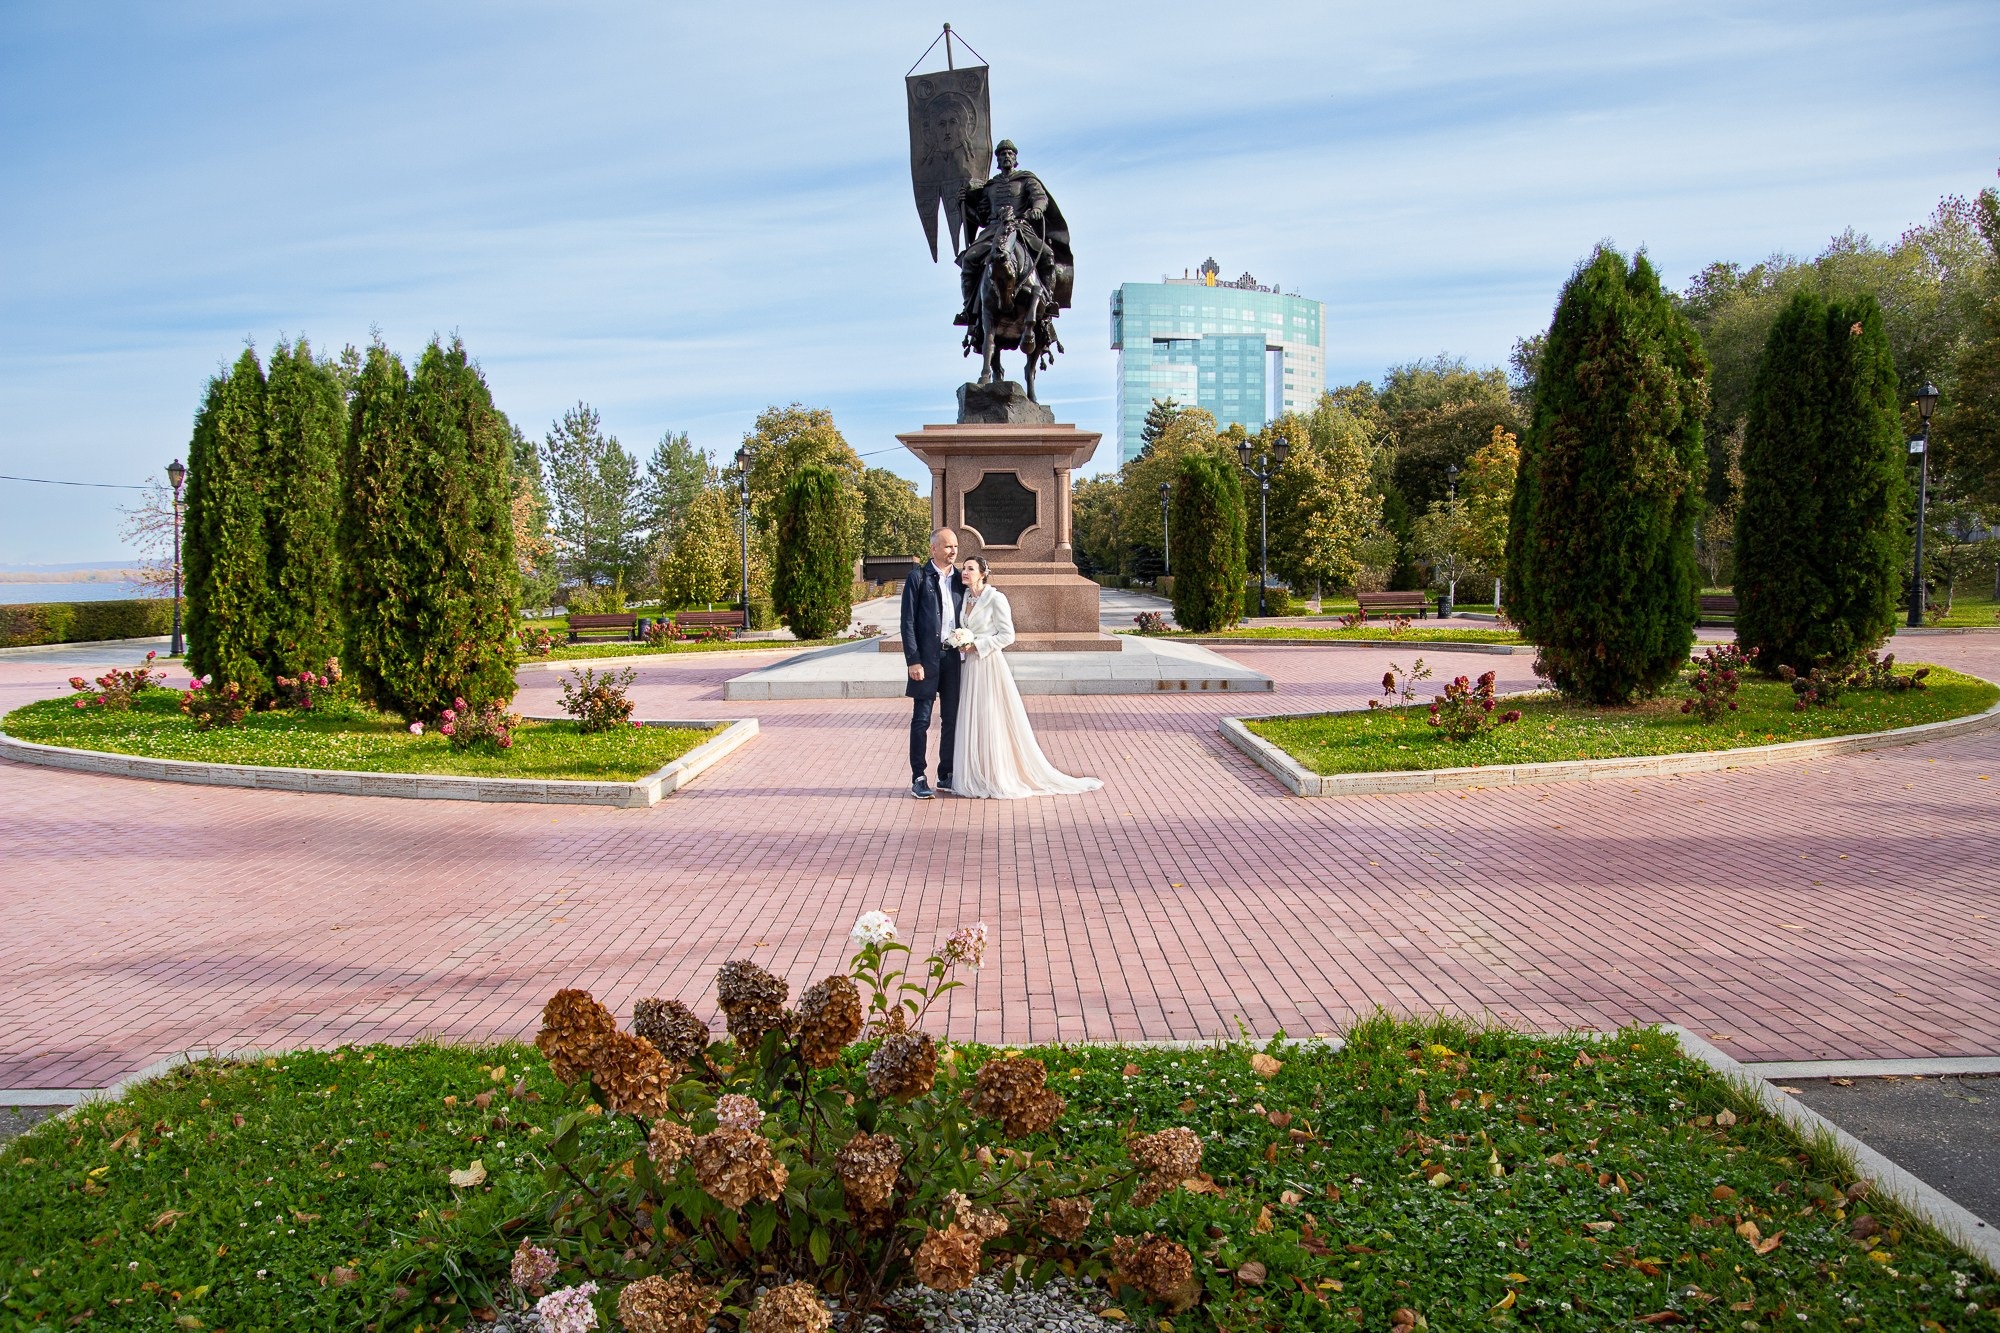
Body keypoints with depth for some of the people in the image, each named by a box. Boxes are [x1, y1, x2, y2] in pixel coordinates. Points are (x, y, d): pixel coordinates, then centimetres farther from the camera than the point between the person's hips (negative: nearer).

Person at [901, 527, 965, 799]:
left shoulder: (960, 580, 11)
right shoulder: (918, 578, -3)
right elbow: (908, 622, -6)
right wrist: (913, 661, -12)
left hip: (955, 657, 5)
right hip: (927, 658, -5)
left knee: (952, 719, 9)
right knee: (921, 719, -1)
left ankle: (946, 776, 19)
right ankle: (918, 779, 6)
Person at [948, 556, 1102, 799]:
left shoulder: (995, 598, -11)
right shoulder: (965, 598, 11)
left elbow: (1007, 635, -13)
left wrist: (977, 645, -16)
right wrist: (962, 644, 0)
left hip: (989, 666, -7)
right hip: (970, 668, 7)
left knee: (994, 722, -3)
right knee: (972, 723, 8)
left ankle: (1001, 779, 5)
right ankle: (978, 777, 16)